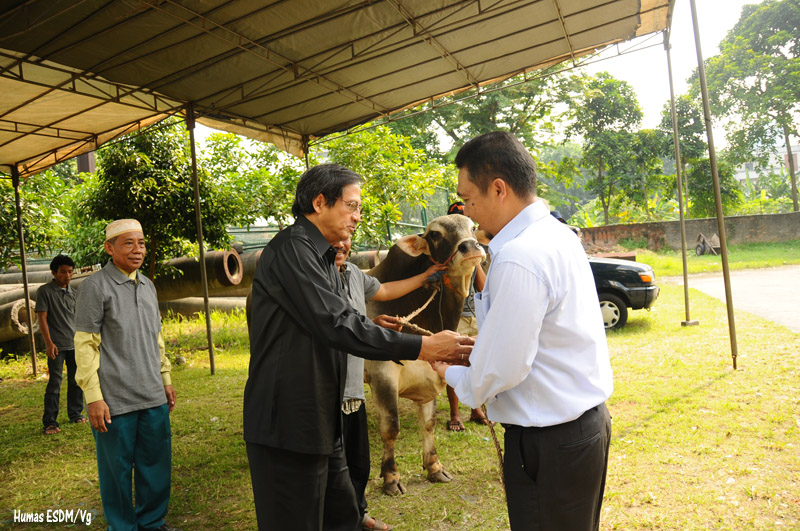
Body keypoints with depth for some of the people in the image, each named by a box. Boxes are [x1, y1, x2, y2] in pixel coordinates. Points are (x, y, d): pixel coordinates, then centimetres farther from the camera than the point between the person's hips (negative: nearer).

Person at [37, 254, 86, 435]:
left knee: (76, 381, 11)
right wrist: (49, 342, -17)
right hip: (57, 346, -5)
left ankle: (75, 413, 24)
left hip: (76, 345, 5)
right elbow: (42, 318, -9)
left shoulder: (73, 292, 11)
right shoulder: (45, 291, -4)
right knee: (55, 383, -5)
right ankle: (50, 422, 2)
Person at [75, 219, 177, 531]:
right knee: (118, 470, 7)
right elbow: (85, 345, -9)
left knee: (157, 465, 12)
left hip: (154, 398, 6)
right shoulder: (95, 287, -7)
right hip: (114, 401, -6)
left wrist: (166, 379, 17)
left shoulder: (148, 285, 13)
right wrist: (94, 397, -12)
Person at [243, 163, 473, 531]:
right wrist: (421, 347, -21)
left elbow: (347, 322, 15)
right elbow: (337, 326, -24)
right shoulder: (291, 249, -16)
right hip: (288, 426, -9)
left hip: (321, 422, 10)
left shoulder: (321, 257, 16)